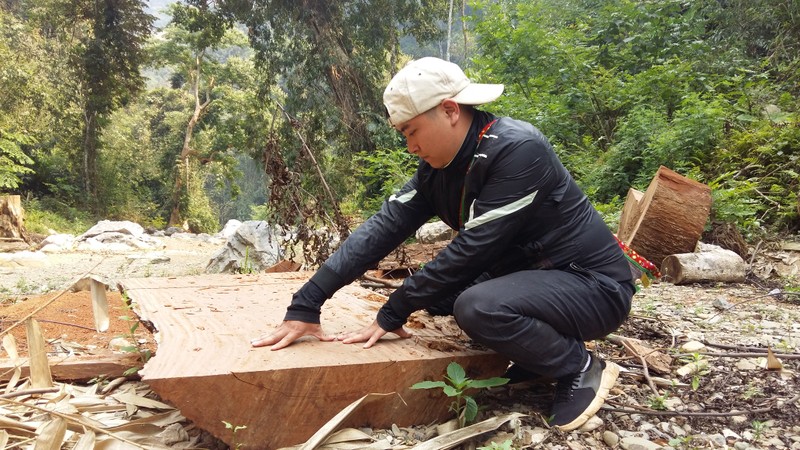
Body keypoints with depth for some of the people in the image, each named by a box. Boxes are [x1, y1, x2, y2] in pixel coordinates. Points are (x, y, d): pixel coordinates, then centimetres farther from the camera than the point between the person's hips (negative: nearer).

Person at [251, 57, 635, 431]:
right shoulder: (438, 166, -2)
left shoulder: (517, 149, -26)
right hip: (528, 274, 8)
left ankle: (581, 369, -5)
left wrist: (393, 313, -18)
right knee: (432, 290, 5)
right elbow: (384, 227, -8)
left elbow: (473, 249, -27)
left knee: (477, 307, -31)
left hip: (594, 285, -8)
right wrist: (305, 305, -13)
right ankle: (536, 353, 12)